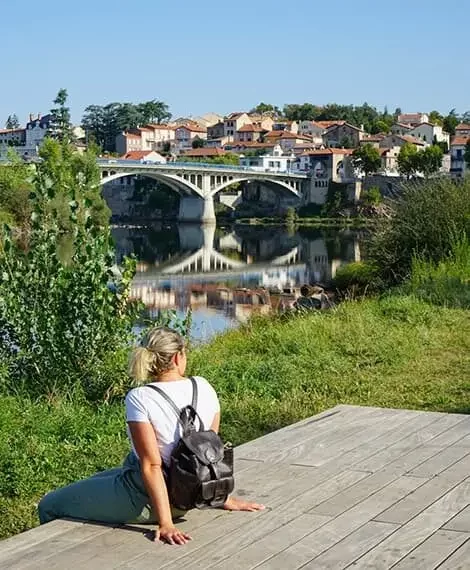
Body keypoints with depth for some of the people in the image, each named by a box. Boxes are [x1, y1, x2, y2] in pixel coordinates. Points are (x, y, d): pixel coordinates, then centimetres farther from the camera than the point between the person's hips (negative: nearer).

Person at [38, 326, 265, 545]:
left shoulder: (139, 398, -21)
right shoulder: (203, 388, -6)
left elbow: (151, 465, -25)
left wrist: (166, 523, -23)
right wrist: (225, 498, 13)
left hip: (144, 500, -7)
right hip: (184, 498, 7)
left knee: (49, 506, 9)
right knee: (95, 481, 33)